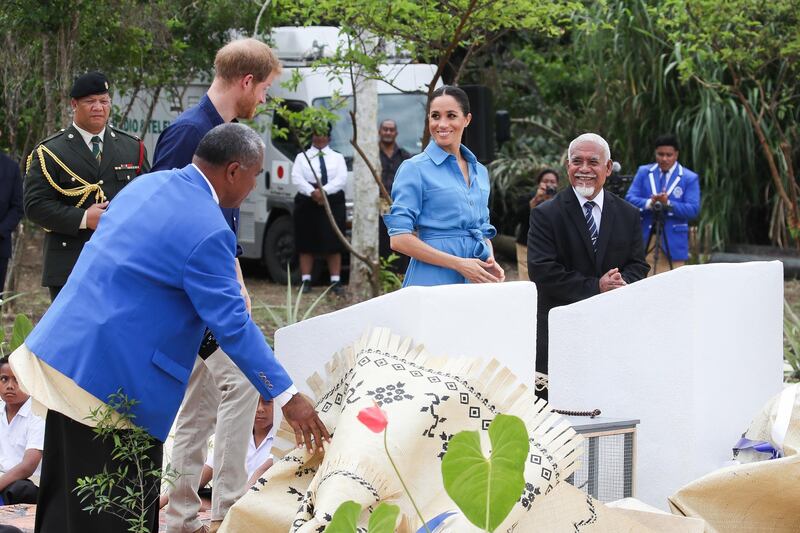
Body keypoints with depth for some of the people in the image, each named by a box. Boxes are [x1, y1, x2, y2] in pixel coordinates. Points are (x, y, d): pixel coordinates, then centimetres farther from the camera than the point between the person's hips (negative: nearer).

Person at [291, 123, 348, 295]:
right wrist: (312, 192, -18)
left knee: (333, 244, -3)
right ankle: (306, 281, 3)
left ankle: (336, 281, -3)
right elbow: (296, 178, -2)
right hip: (307, 203, 0)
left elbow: (341, 179, -1)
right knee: (306, 244, -1)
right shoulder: (302, 157, 13)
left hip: (333, 202, 0)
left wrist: (324, 191, -17)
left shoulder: (337, 157, 14)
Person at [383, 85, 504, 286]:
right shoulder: (414, 168, -4)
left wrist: (490, 261, 1)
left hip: (477, 283, 5)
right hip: (433, 281, -5)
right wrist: (458, 264, -16)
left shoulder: (480, 172, 14)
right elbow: (399, 239, -10)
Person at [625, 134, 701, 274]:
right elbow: (630, 199, 1)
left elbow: (694, 210, -7)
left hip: (673, 244, -2)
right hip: (645, 241, 2)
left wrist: (668, 203, -20)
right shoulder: (643, 172, 10)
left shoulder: (690, 178, 2)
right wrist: (649, 203, -19)